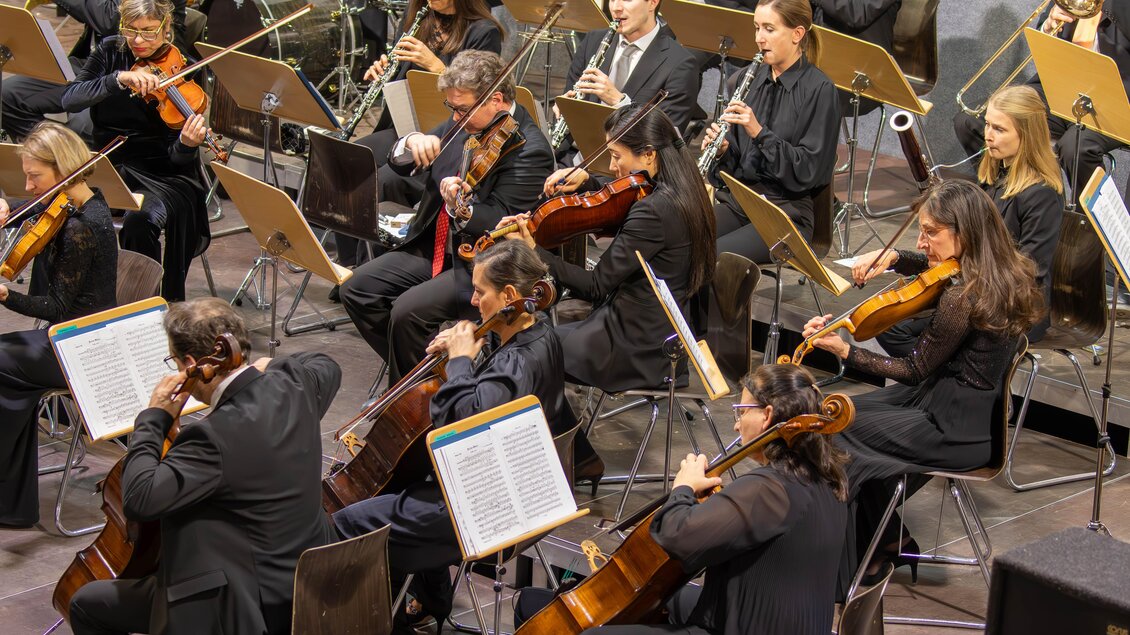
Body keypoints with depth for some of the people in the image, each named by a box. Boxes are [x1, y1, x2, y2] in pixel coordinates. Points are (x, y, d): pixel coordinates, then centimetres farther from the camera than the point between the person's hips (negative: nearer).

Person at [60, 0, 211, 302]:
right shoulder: (110, 52, 3)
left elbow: (176, 158, -11)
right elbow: (70, 100, -14)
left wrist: (187, 144, -35)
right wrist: (119, 79, -28)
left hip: (161, 174, -3)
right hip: (109, 164, 3)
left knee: (140, 221, -33)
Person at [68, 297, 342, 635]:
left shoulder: (218, 435, -30)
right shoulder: (292, 384, -5)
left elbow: (140, 499, -33)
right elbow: (326, 366, 19)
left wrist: (154, 417, -21)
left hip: (243, 606, -9)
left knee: (87, 605, 6)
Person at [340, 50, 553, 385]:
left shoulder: (529, 150, -17)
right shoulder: (463, 126, 6)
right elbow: (399, 171, 11)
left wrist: (461, 207, -42)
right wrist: (411, 144, -12)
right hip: (435, 246, 8)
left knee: (408, 311, -26)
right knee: (357, 288, -4)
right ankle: (407, 369, 11)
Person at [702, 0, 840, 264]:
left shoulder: (819, 89, -8)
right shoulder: (752, 79, 11)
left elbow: (808, 171, -13)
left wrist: (760, 132, -21)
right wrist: (722, 150, -6)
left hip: (787, 210, -6)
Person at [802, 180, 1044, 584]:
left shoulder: (963, 297, -28)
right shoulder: (1005, 271, -1)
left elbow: (915, 370, -17)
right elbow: (930, 266, 19)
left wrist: (844, 350, -15)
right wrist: (893, 259, 0)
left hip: (956, 429, -10)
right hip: (980, 410, 10)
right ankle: (885, 540, 24)